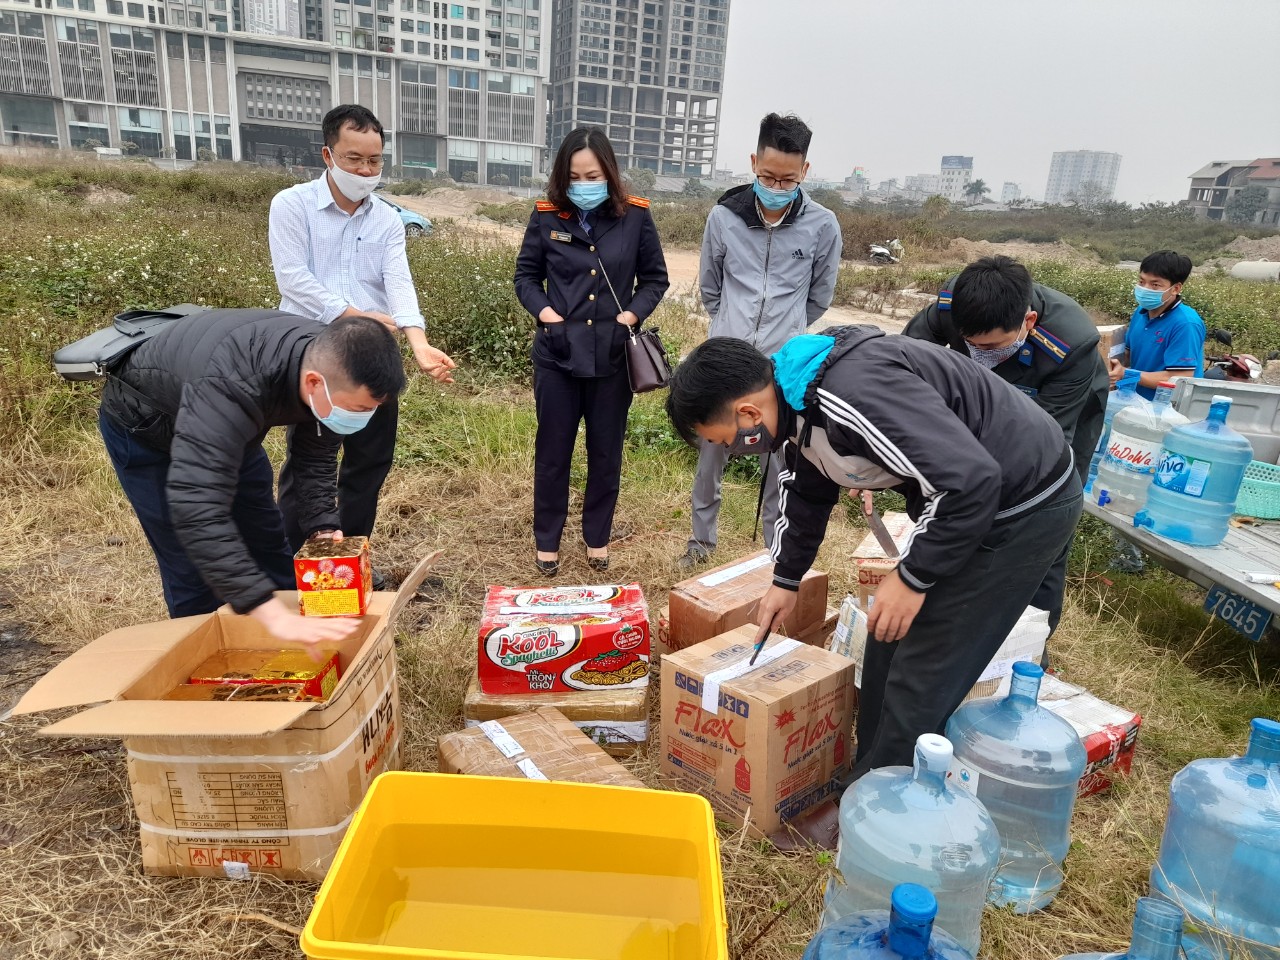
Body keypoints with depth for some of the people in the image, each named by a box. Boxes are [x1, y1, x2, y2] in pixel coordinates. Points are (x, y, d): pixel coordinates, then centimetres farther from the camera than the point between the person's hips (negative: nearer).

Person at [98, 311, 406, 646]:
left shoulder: (331, 363, -24)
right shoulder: (231, 386, -47)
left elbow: (316, 457, -9)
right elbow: (196, 506, -54)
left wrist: (324, 529, -24)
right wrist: (273, 614, -59)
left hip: (226, 426, 6)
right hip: (144, 428, -6)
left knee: (268, 547, 9)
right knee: (196, 575, -7)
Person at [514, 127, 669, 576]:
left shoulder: (635, 216, -2)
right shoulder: (546, 216, -2)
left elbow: (655, 277, 7)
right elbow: (526, 275, 8)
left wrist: (634, 313, -9)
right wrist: (543, 309, -10)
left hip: (612, 355, 0)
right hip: (557, 353, 0)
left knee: (606, 452, 11)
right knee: (552, 451, 9)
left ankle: (597, 538, 30)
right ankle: (547, 541, 26)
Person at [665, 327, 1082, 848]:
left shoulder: (852, 395, -32)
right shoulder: (798, 396, 1)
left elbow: (970, 480, -34)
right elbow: (806, 492, 18)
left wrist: (912, 577, -23)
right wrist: (786, 580, 26)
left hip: (1024, 506, -9)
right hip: (963, 503, 10)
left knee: (921, 677, -3)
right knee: (889, 648, 16)